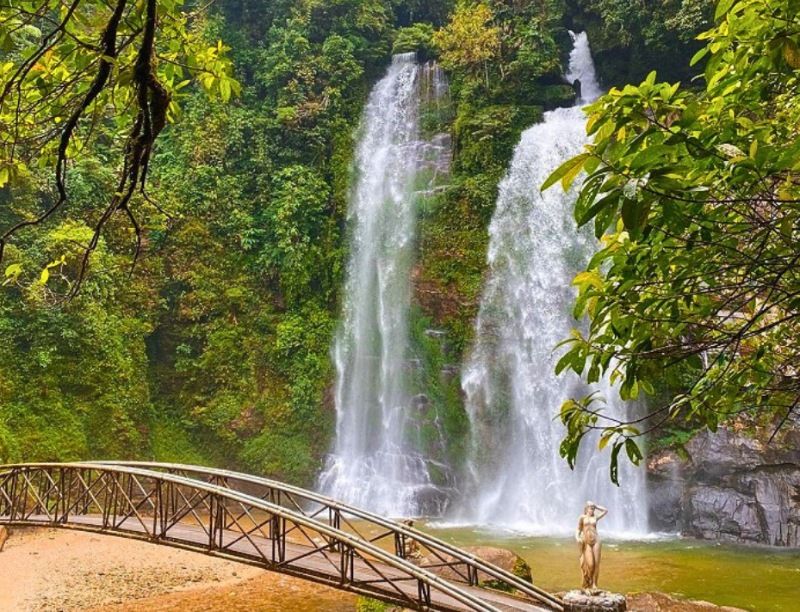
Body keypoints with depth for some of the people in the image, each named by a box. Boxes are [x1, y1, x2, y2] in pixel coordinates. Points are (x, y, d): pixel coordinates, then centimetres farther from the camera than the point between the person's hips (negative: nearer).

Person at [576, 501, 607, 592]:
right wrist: (577, 538, -13)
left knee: (596, 563, -3)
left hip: (596, 541, 3)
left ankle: (594, 584, 1)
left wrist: (596, 506, 16)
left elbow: (606, 511, 18)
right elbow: (578, 530, 5)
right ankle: (586, 585, 2)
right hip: (586, 542, -3)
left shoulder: (595, 517, 13)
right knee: (589, 564, -11)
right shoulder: (582, 517, 7)